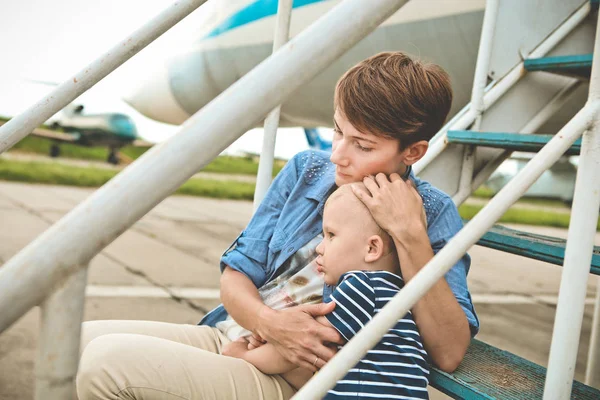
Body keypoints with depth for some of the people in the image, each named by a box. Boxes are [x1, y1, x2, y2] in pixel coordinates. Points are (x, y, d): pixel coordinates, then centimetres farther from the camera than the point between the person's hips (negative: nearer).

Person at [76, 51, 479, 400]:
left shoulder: (433, 214, -5)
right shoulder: (307, 170, 6)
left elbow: (448, 354, -17)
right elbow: (236, 278, 7)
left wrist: (410, 235, -23)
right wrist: (269, 321, -16)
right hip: (228, 335, 6)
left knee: (107, 362, -23)